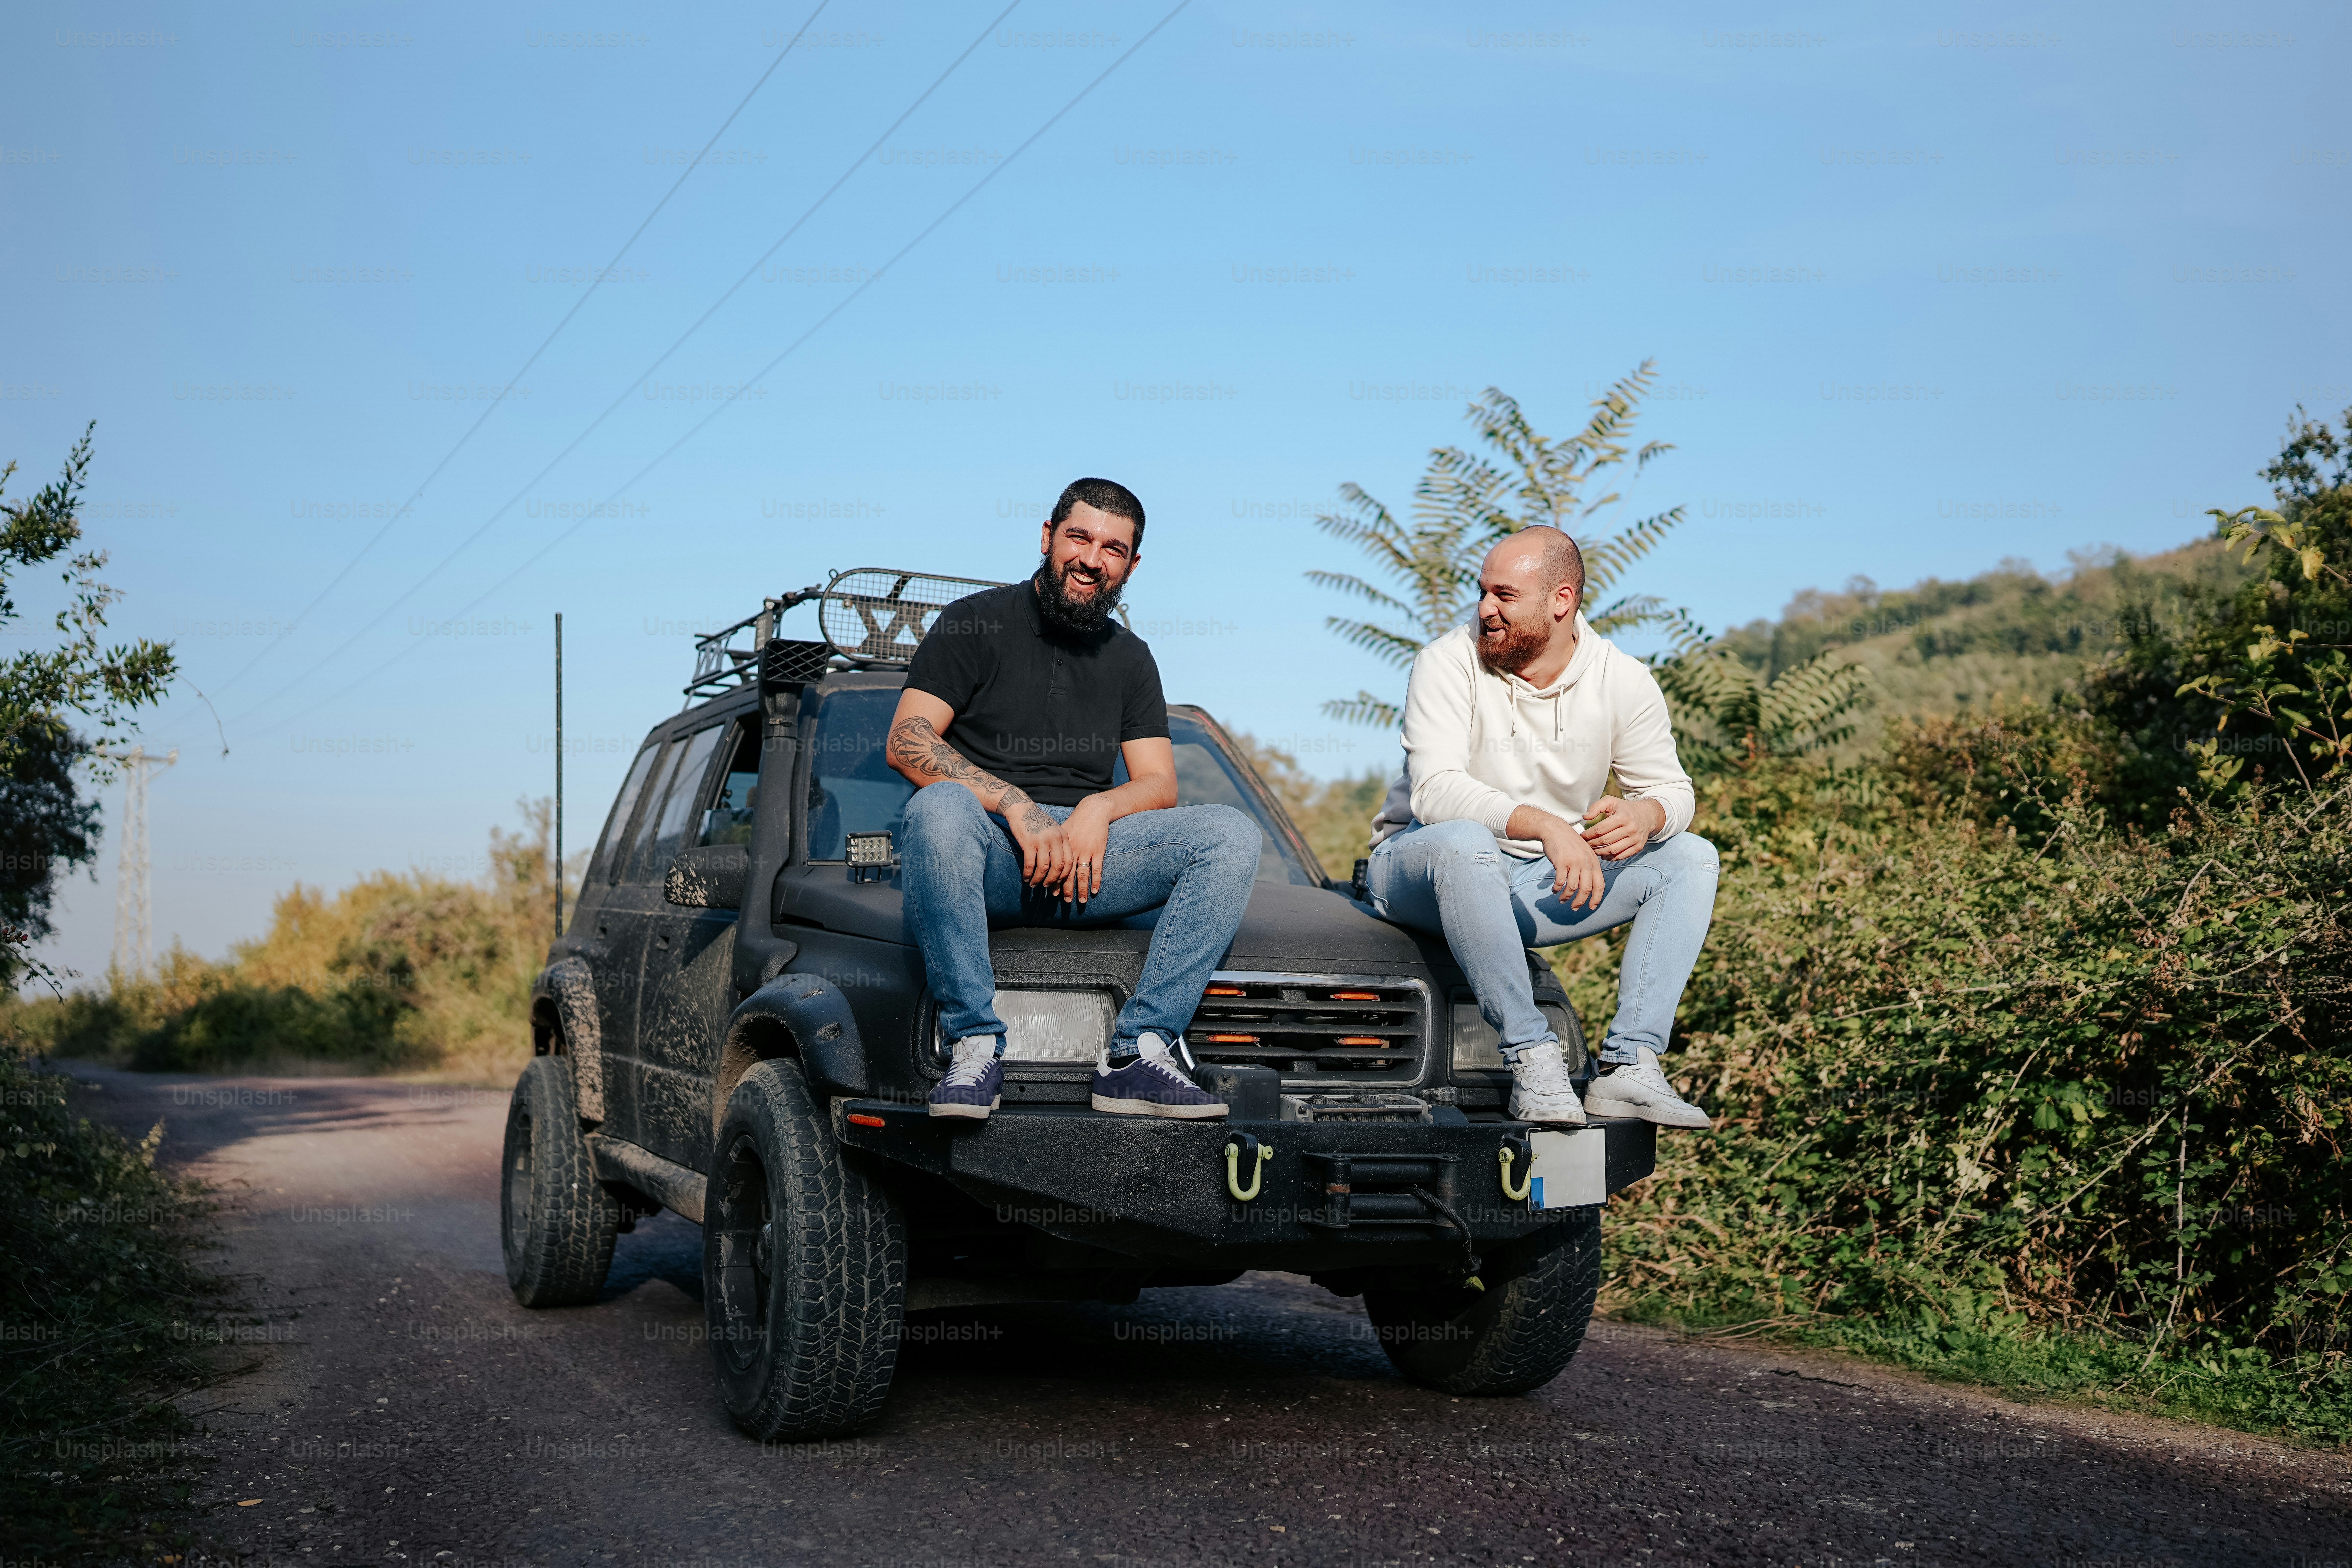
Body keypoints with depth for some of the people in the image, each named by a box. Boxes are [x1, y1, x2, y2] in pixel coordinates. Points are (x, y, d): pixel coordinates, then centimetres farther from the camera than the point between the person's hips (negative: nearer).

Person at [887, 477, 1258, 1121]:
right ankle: (976, 1046, -31)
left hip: (1090, 852, 4)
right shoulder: (976, 624, 6)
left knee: (1231, 833, -19)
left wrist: (1099, 809, -12)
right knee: (939, 808, -39)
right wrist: (1017, 807, -19)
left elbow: (1160, 785, 12)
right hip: (989, 854, -4)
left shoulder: (1130, 658, 20)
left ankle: (1136, 1055, -26)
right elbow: (907, 742, -7)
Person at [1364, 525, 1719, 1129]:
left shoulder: (1623, 681, -2)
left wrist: (1646, 816, -26)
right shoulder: (1449, 663, -14)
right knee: (1462, 841, -39)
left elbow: (1672, 789, 0)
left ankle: (1630, 1065, -22)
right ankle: (1531, 1058, -34)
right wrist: (1545, 825, -41)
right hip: (1420, 872, -5)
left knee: (1691, 857, -9)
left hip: (1544, 885, 5)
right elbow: (1434, 790, -27)